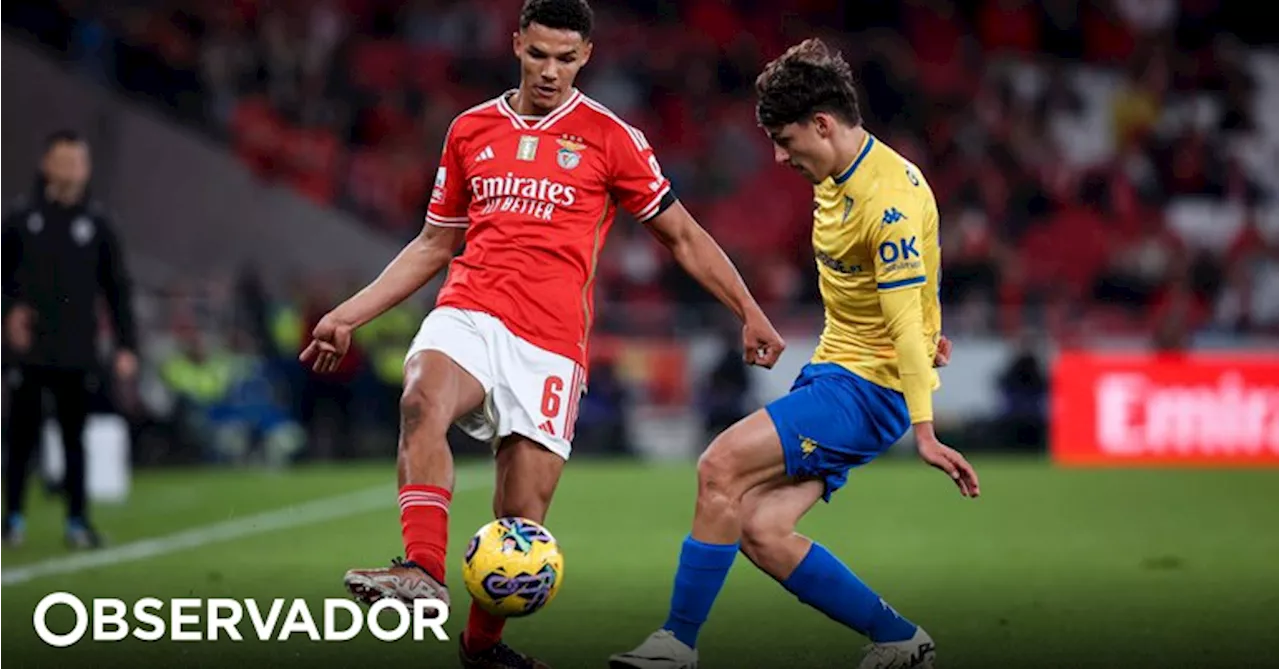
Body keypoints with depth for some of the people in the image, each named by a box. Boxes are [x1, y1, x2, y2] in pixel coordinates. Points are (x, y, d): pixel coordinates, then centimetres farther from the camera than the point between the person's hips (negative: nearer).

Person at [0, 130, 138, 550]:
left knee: (74, 437, 4)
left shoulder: (96, 222, 5)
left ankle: (77, 520, 9)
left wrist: (126, 345, 1)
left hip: (78, 354, 1)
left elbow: (118, 287, 7)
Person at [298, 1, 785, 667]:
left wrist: (750, 313, 4)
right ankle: (423, 570, -42)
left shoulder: (610, 136, 6)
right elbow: (434, 244, 25)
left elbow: (682, 236, 12)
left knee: (521, 521, -6)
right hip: (469, 314, 2)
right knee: (423, 398, -34)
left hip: (551, 344, -2)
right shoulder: (470, 130, 15)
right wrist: (350, 313, 20)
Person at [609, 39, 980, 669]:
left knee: (721, 466, -21)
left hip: (872, 388, -10)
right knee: (759, 532, -3)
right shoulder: (838, 178, 9)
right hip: (832, 374, 10)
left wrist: (924, 432, -29)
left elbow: (906, 322, -25)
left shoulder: (888, 200, -20)